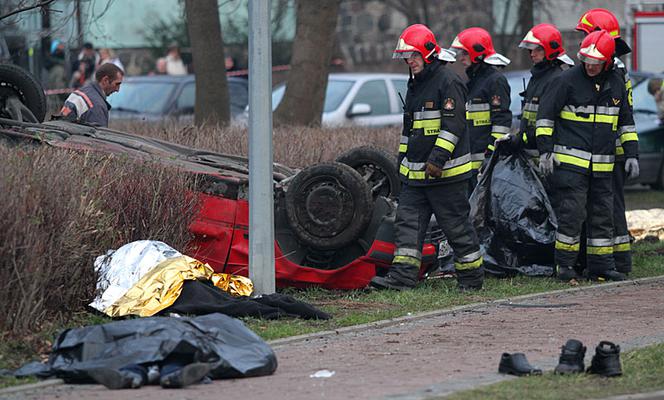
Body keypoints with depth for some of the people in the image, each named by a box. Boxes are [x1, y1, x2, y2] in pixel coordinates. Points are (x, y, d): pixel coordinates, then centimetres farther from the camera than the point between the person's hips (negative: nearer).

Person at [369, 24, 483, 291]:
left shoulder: (448, 82, -12)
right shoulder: (415, 84, 18)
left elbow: (454, 125, -19)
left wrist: (438, 159, -24)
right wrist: (403, 159, 25)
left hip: (445, 173, -9)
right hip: (415, 174, 9)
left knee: (456, 224, -1)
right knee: (408, 221, 0)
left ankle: (471, 277, 10)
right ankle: (402, 276, -4)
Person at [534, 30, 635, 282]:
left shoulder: (617, 85, 9)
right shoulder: (569, 80, -5)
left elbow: (626, 122, 21)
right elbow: (546, 114, -3)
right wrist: (545, 150, -9)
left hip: (602, 165, 5)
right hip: (571, 161, -5)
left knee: (602, 214, 8)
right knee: (571, 212, -8)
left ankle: (601, 265, 16)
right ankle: (564, 264, 0)